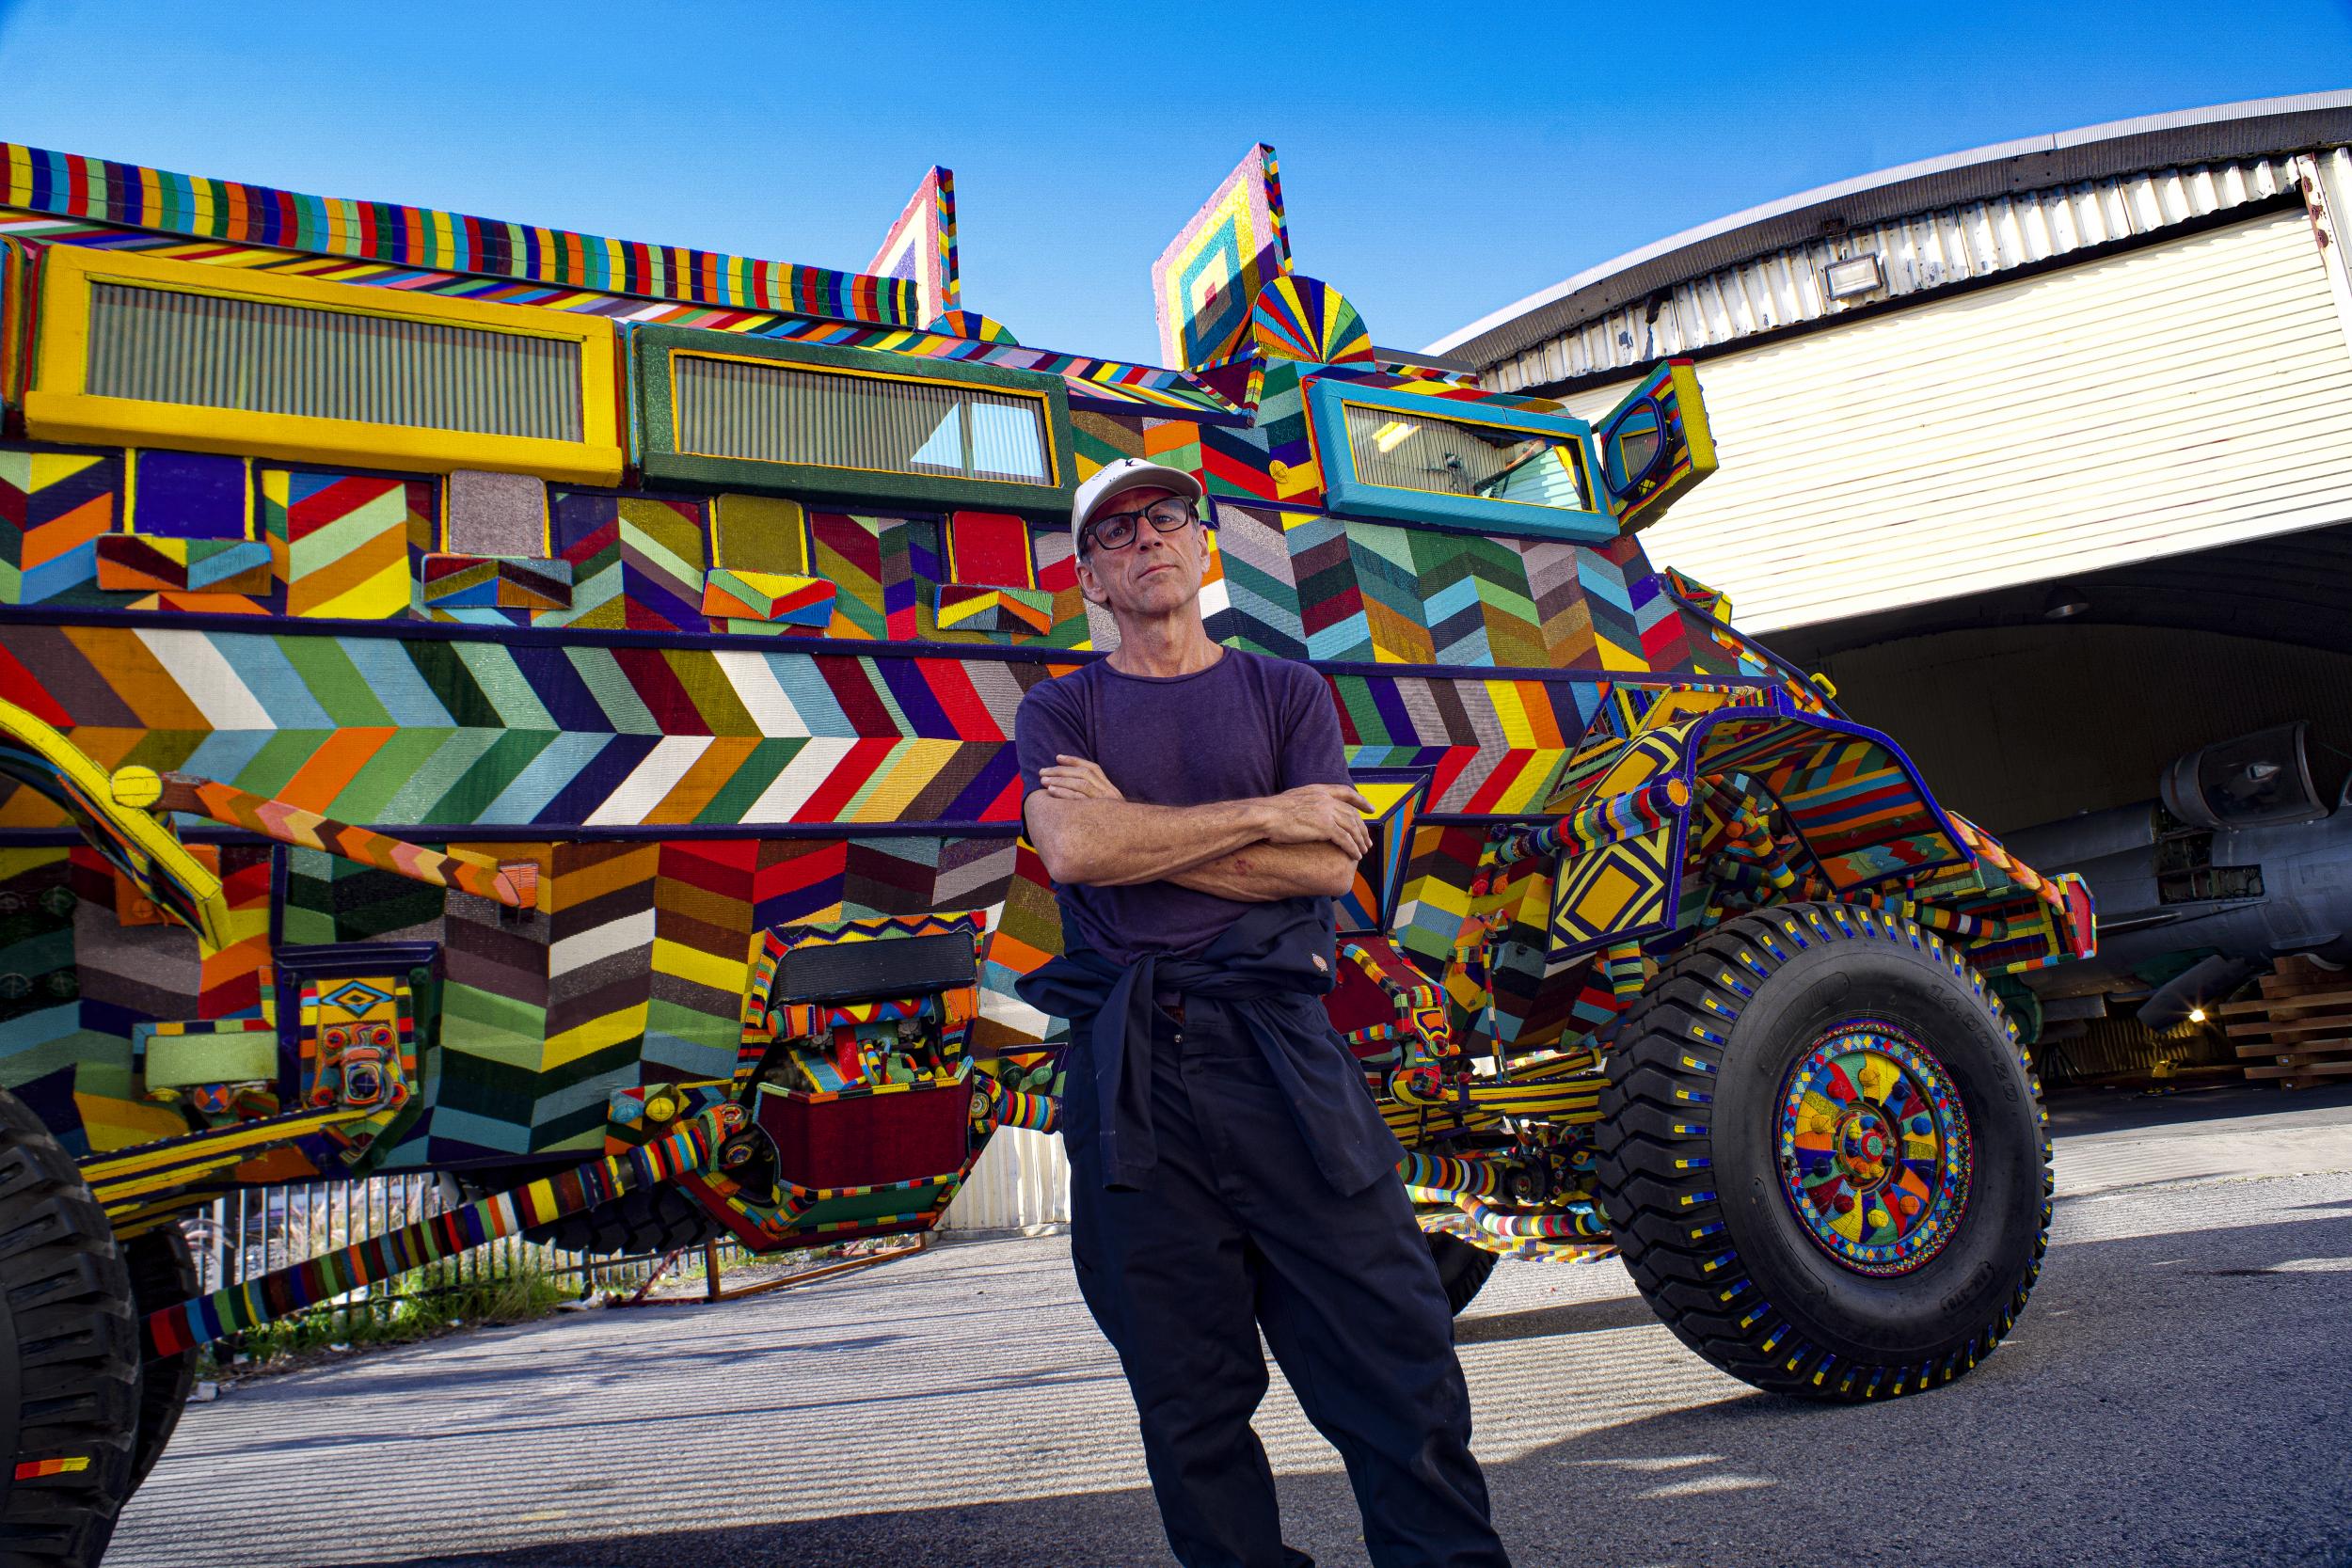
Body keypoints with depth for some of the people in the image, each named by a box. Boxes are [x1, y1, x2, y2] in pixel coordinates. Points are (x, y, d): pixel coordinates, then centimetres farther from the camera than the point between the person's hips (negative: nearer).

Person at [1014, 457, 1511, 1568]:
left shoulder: (1287, 693, 15)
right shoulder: (1059, 714, 14)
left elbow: (1329, 864, -1)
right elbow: (1072, 851, -8)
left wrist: (1140, 838, -3)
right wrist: (1265, 815, -4)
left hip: (1278, 1047, 0)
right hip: (1130, 1077, 0)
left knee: (1396, 1356, -2)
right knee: (1191, 1404, 6)